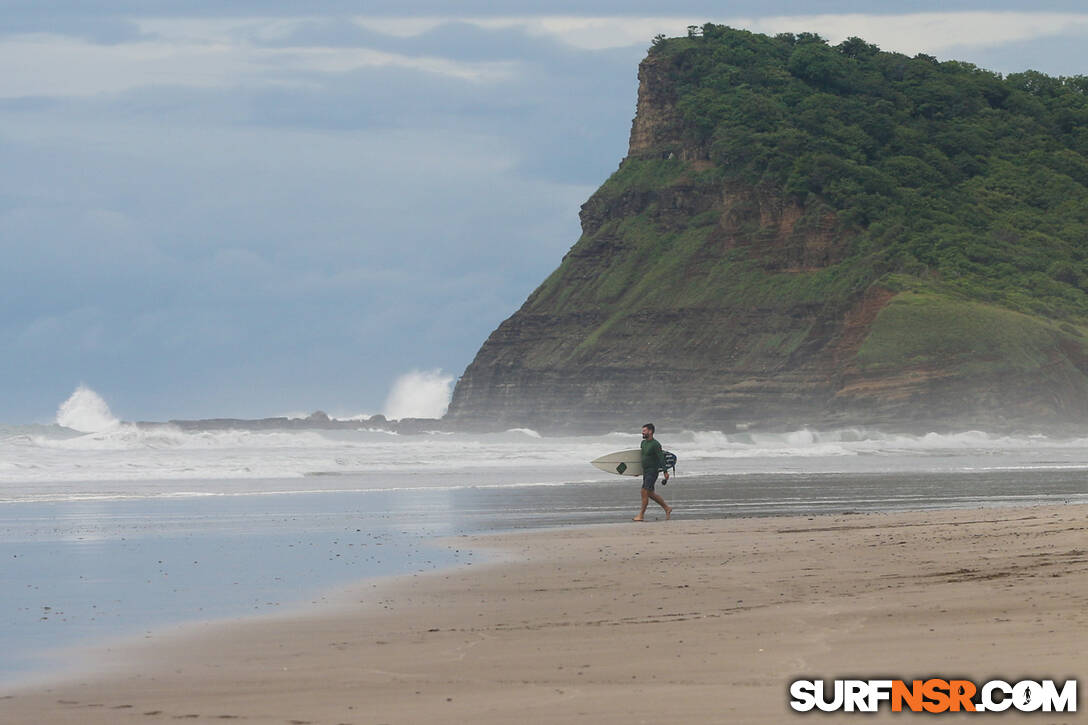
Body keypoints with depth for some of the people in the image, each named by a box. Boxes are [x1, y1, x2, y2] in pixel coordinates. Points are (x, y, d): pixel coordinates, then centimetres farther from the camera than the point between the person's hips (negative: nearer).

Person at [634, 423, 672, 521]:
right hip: (645, 472, 9)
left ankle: (641, 515, -10)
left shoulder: (655, 444, -13)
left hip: (652, 472, -9)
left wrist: (665, 472, -23)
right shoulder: (643, 443, 13)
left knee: (645, 492, -13)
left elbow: (661, 458, -17)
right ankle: (667, 508, 25)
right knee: (650, 494, 12)